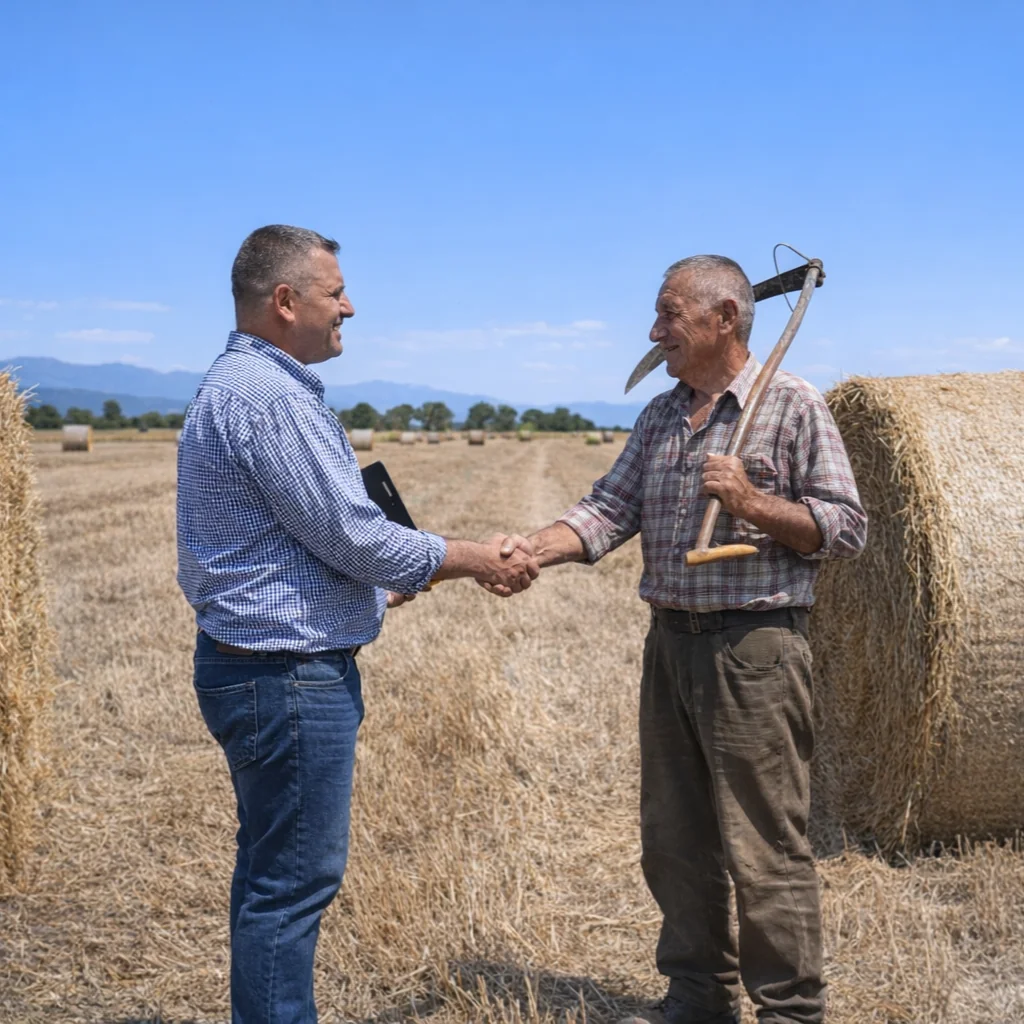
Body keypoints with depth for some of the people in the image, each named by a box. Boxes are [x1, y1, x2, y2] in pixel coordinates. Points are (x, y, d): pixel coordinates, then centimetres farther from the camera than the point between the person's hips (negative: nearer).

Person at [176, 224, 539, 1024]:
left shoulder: (238, 385, 14)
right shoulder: (271, 397, -20)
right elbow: (353, 536, -20)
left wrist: (374, 584, 19)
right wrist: (472, 559, -8)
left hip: (257, 665, 11)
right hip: (290, 676, -11)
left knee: (273, 870, 18)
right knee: (294, 878, -2)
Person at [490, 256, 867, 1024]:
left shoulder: (793, 406, -6)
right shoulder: (660, 416, 13)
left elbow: (847, 529, -7)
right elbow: (611, 509, 4)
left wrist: (751, 503, -18)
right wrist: (535, 549, -13)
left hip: (754, 646, -7)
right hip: (670, 640, 7)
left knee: (764, 846, -1)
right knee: (674, 838, 14)